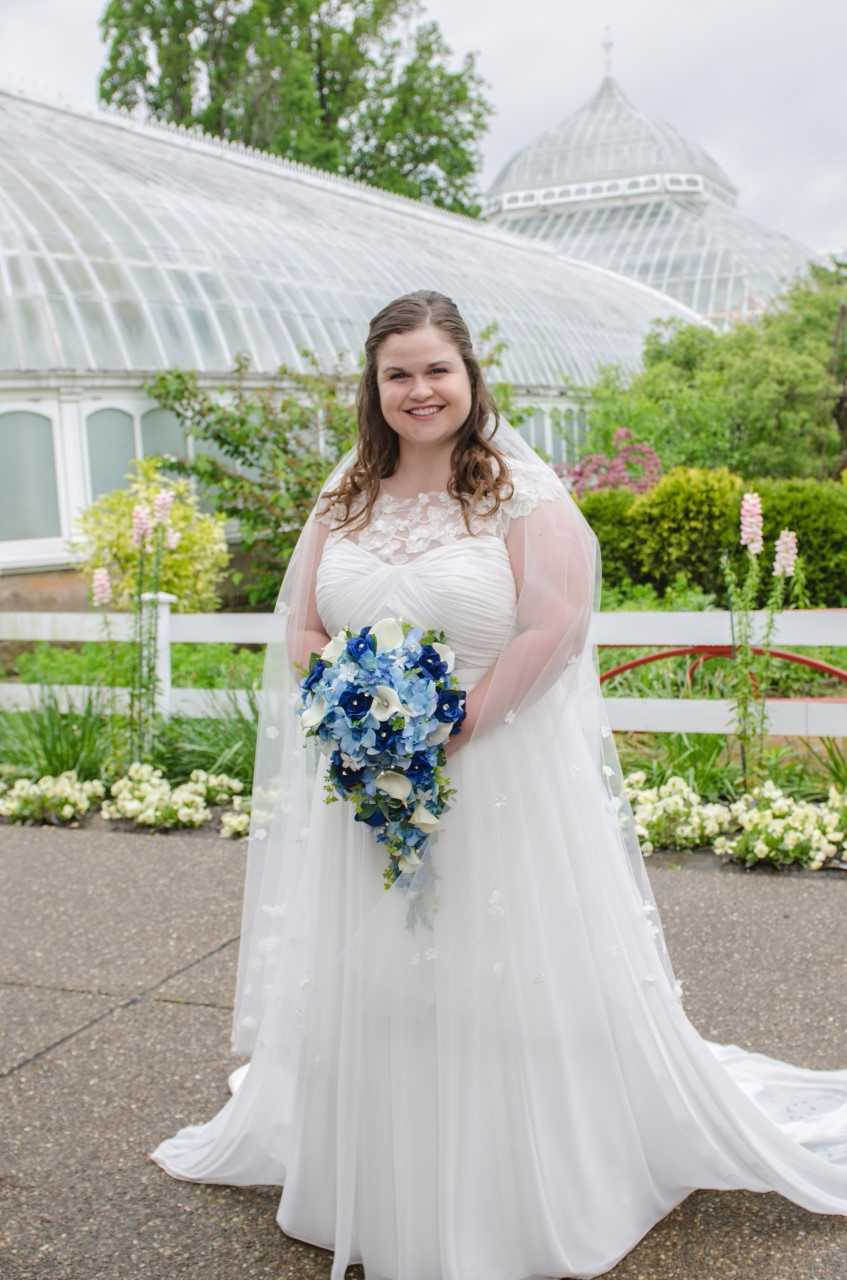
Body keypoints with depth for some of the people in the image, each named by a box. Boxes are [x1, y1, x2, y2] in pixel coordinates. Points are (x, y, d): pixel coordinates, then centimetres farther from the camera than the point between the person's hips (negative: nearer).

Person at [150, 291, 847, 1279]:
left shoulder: (524, 492, -6)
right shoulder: (344, 498, 9)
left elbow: (554, 628, -14)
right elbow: (303, 630, 9)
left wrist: (450, 730, -16)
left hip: (502, 779, -4)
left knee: (513, 981, 3)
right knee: (373, 984, 13)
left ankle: (545, 1196, 24)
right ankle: (382, 1190, 32)